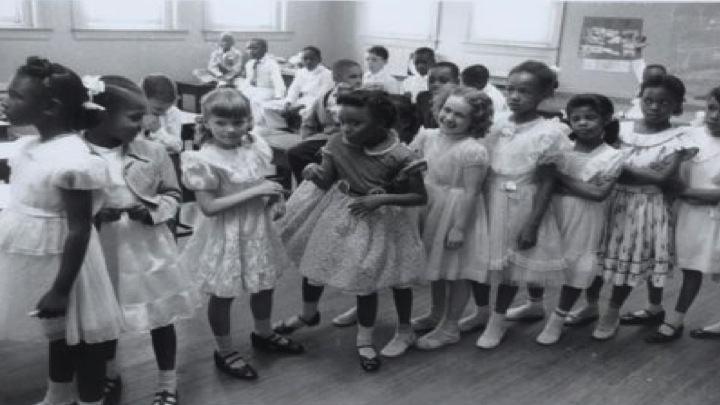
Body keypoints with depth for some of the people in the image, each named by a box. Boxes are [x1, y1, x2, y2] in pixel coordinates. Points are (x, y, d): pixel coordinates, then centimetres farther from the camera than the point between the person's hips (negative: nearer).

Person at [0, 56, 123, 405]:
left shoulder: (72, 160, -27)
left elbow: (79, 230, -25)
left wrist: (61, 290, -22)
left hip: (59, 262, -9)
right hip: (32, 260, 9)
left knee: (78, 336, 11)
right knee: (56, 333, 27)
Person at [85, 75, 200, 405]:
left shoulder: (152, 152, -7)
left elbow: (172, 194, 4)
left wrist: (151, 211, -14)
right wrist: (93, 217, -22)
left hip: (148, 247, 1)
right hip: (102, 250, 0)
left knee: (161, 317, 10)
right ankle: (109, 374, 46)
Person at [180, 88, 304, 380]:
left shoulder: (256, 148, -3)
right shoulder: (205, 160, -22)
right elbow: (208, 207, -25)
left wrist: (275, 199, -9)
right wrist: (255, 192, -26)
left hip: (258, 228, 6)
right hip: (226, 235, -6)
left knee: (265, 285, 21)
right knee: (223, 294, 10)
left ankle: (263, 334, 47)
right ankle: (224, 351, 31)